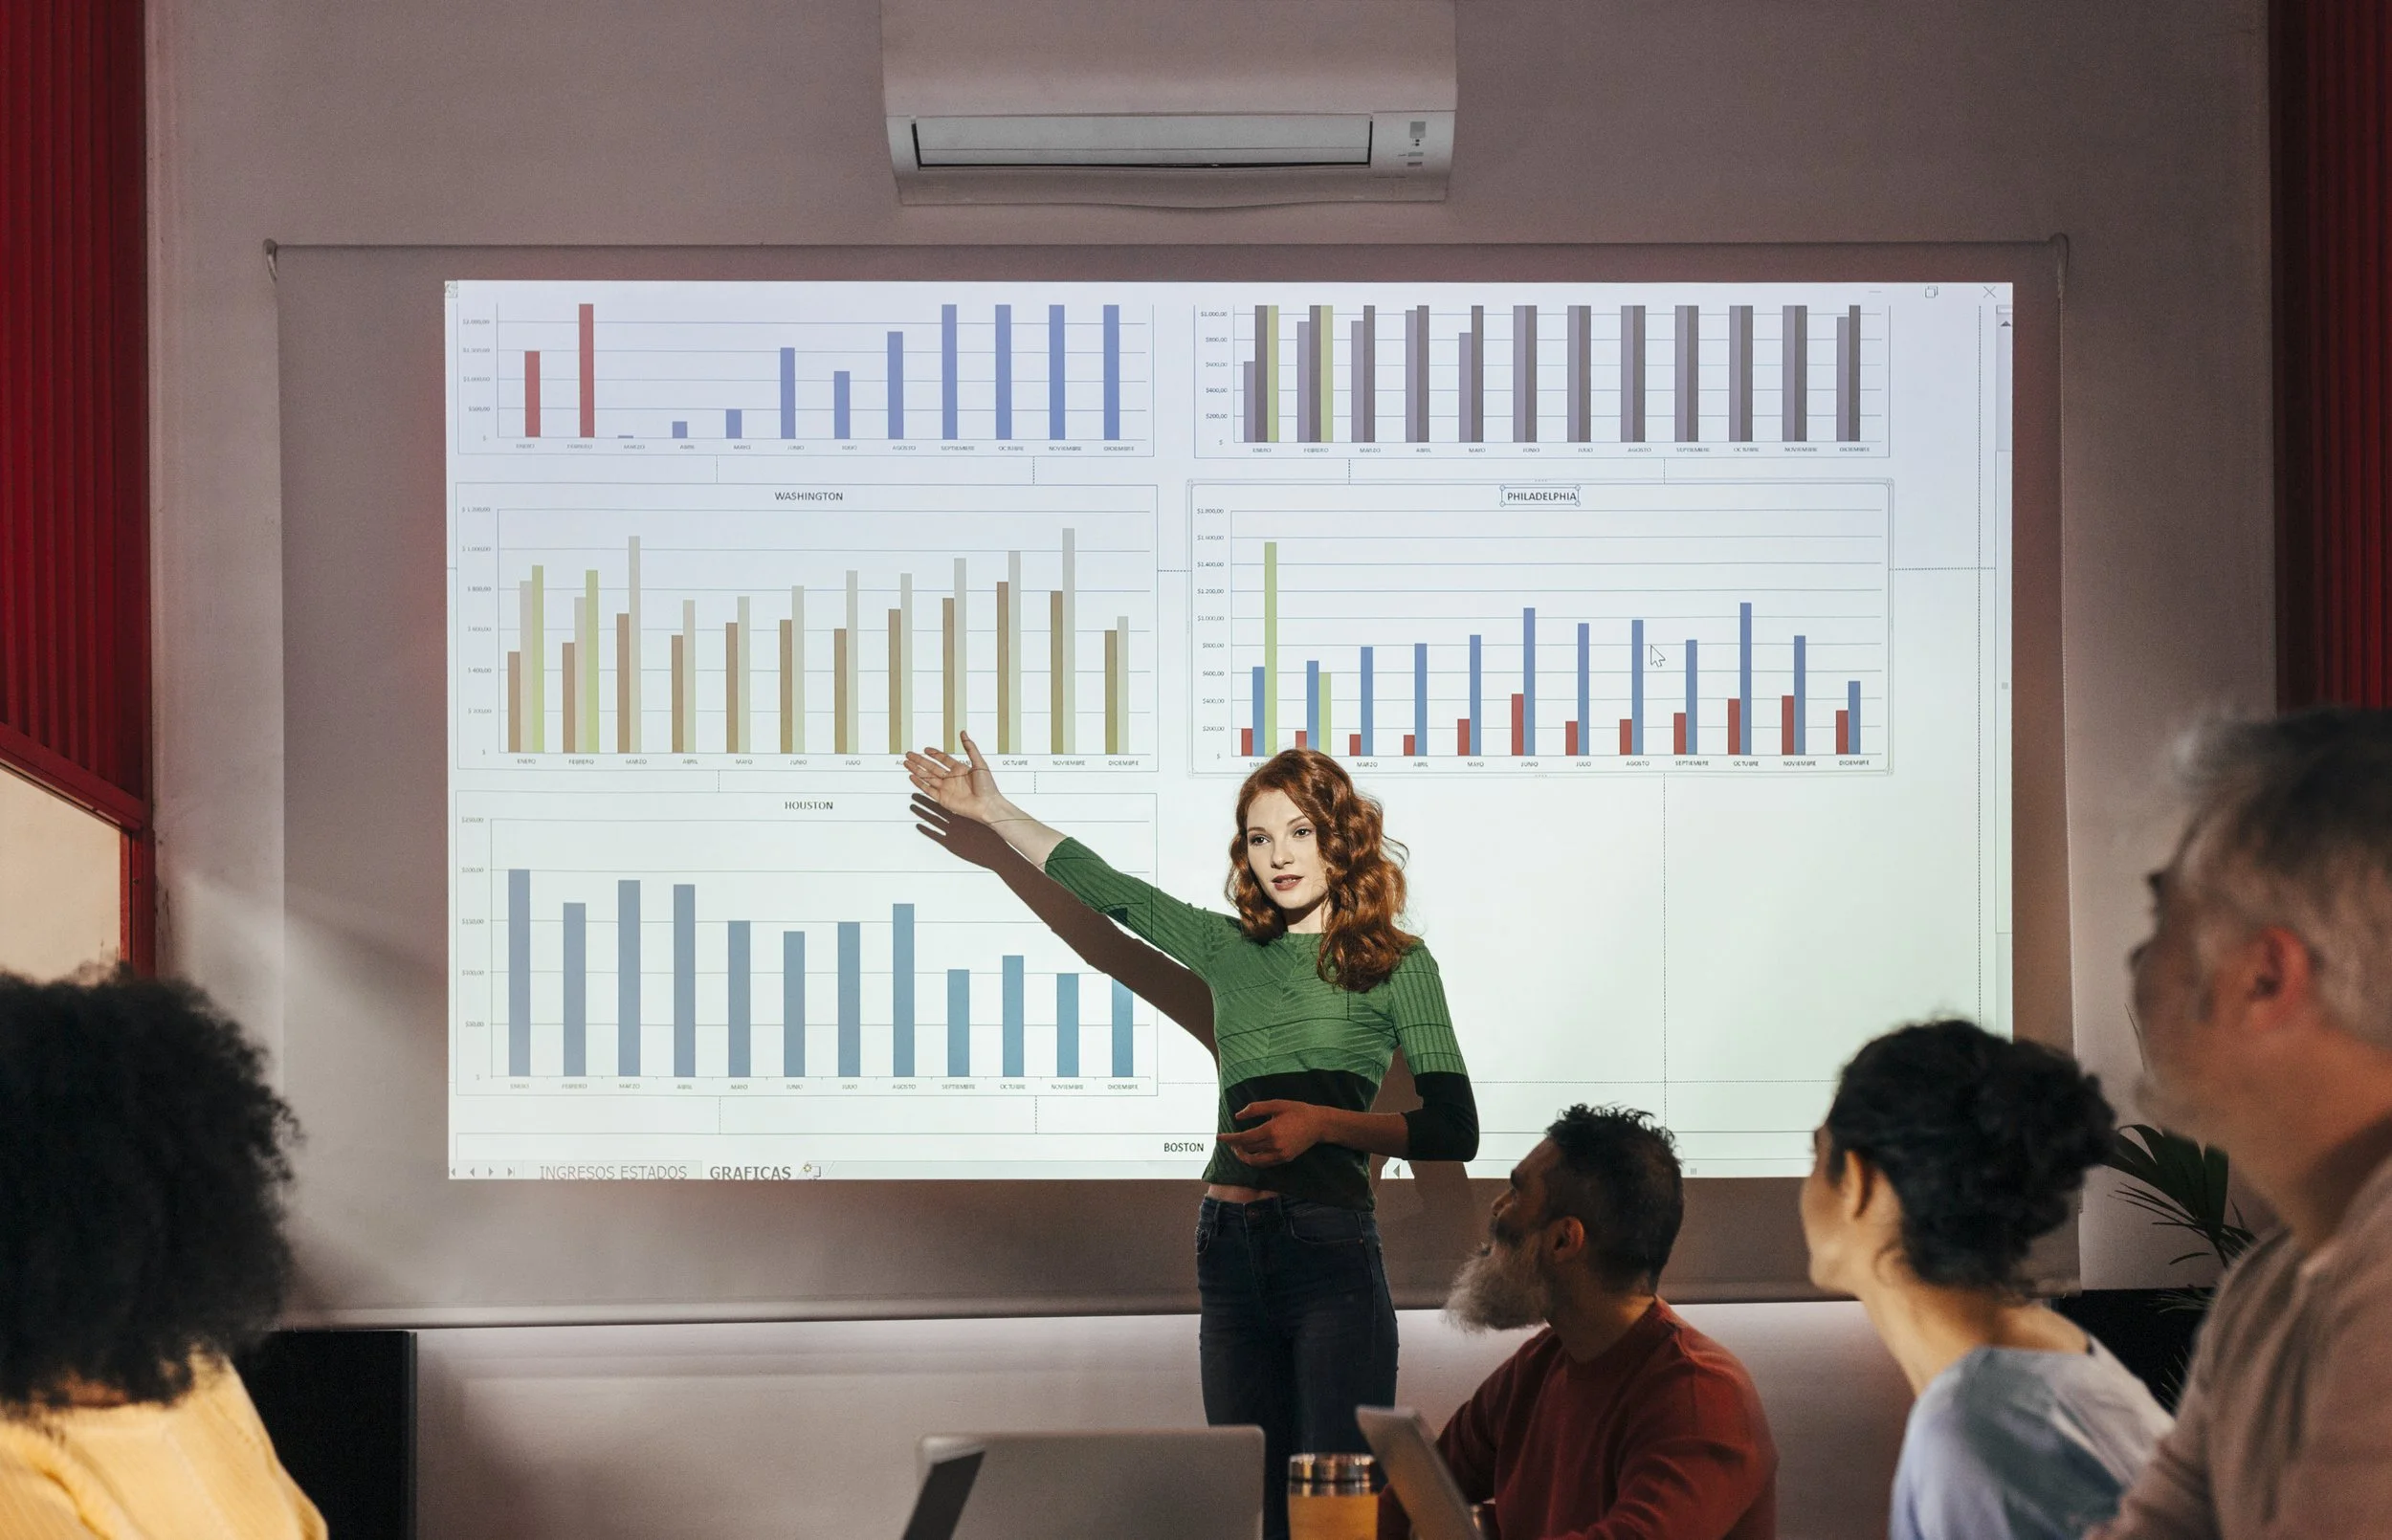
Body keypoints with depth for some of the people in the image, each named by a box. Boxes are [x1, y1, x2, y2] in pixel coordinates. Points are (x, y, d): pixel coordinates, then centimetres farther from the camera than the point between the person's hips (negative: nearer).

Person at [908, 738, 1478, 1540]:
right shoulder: (1228, 949, 16)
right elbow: (1105, 886, 26)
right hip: (1229, 1245, 5)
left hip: (1329, 1244, -5)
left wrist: (1323, 1123, -14)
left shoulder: (1395, 963, 3)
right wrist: (993, 810, 31)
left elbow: (1453, 1130, -3)